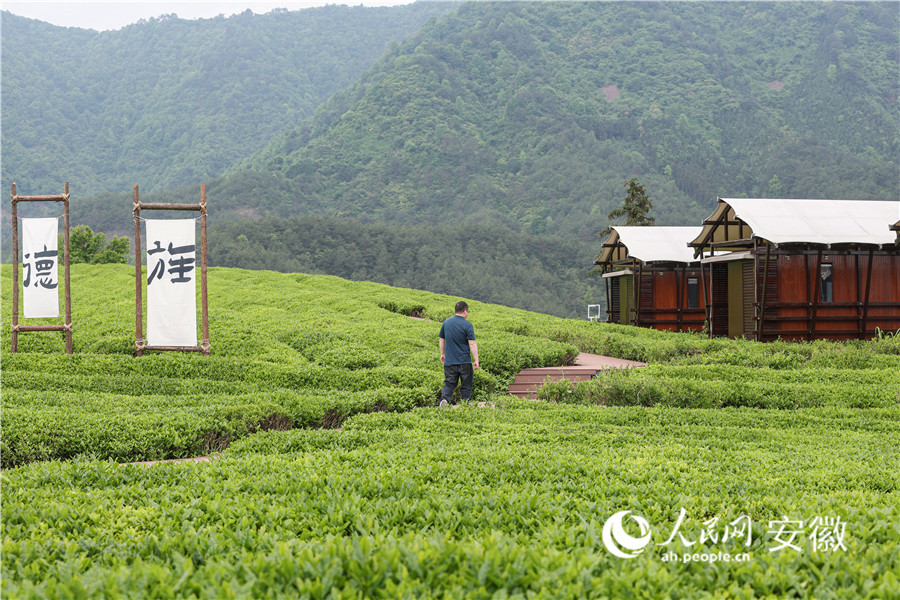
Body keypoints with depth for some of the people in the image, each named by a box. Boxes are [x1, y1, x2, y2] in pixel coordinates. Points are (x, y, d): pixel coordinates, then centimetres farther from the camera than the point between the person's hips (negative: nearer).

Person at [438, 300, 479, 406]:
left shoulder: (446, 322, 6)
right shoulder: (467, 325, -10)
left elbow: (441, 339, 17)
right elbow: (472, 343, -14)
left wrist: (443, 354, 29)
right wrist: (476, 360, -10)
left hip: (449, 361, 4)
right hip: (464, 362, -4)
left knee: (449, 384, 6)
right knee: (466, 386, 9)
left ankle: (445, 399, -17)